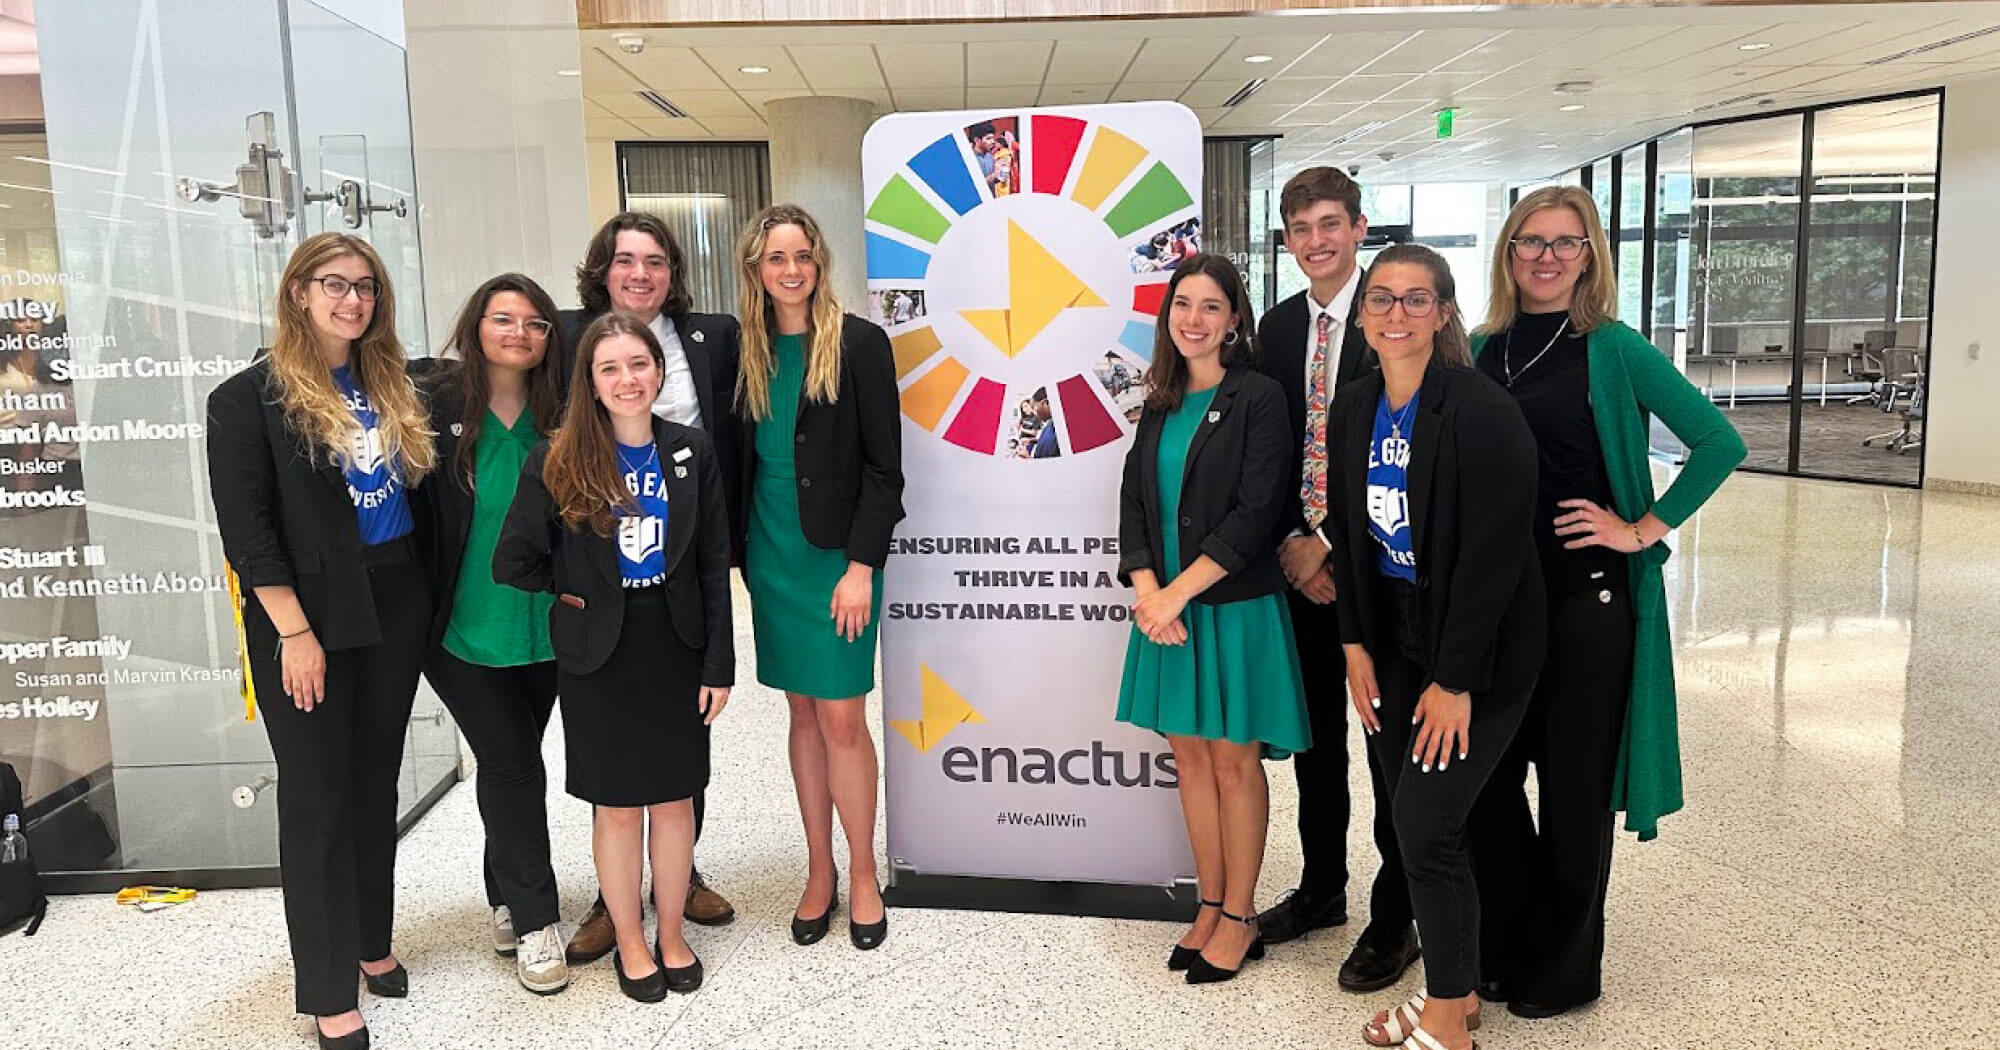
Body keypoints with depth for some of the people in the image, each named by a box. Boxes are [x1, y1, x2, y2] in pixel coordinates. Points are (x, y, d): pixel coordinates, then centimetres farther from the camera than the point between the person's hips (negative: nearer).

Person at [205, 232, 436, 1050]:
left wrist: (425, 598, 7)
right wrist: (294, 631, -16)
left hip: (395, 608, 5)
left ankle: (372, 943, 31)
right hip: (309, 616, -5)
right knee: (317, 798, 3)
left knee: (377, 782, 15)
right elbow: (246, 530, -12)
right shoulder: (251, 398, -7)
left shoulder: (392, 387, 10)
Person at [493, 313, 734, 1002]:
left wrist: (719, 665, -2)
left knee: (674, 801, 11)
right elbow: (512, 563, -4)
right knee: (617, 807, 9)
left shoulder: (693, 453, -2)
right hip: (600, 658, -2)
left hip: (677, 652, 2)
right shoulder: (557, 461, -8)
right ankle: (629, 943, 28)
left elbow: (714, 567, -1)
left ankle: (671, 936, 29)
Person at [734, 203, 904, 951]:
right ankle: (819, 871, 23)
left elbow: (883, 466, -9)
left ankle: (862, 874, 16)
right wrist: (739, 549, 5)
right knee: (802, 713, 11)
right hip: (771, 551, 4)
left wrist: (861, 566, -14)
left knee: (841, 717, -2)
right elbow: (742, 457, 12)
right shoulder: (747, 349, 7)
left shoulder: (859, 343, -7)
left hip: (837, 553, -4)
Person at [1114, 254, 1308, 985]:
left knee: (1234, 761, 5)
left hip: (1234, 606, -6)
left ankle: (1239, 918, 19)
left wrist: (1178, 592, -18)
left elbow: (1255, 514, -15)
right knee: (1190, 757, 12)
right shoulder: (1161, 404, 10)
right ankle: (1210, 906, 26)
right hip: (1165, 607, 6)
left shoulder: (1258, 397, -8)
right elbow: (1134, 502, 6)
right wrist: (1145, 590, -10)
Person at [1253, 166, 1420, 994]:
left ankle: (1394, 920, 17)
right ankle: (1322, 888, 32)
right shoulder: (1278, 327, 9)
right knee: (1315, 733, 15)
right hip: (1302, 561, 6)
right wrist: (1292, 542, -4)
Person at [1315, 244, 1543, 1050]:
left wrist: (1455, 681, -19)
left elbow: (1493, 554, -20)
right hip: (1394, 641, 7)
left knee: (1425, 821, -6)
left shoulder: (1482, 411, -18)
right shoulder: (1352, 410, 3)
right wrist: (1356, 644, 4)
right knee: (1409, 818, 11)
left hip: (1480, 649, -6)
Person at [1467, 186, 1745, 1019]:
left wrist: (1644, 529, -9)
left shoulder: (1613, 349, -6)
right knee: (1486, 775, 9)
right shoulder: (1483, 349, 7)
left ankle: (1567, 967, 25)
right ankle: (1506, 947, 29)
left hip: (1586, 596, -4)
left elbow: (1719, 443, -8)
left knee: (1573, 785, 7)